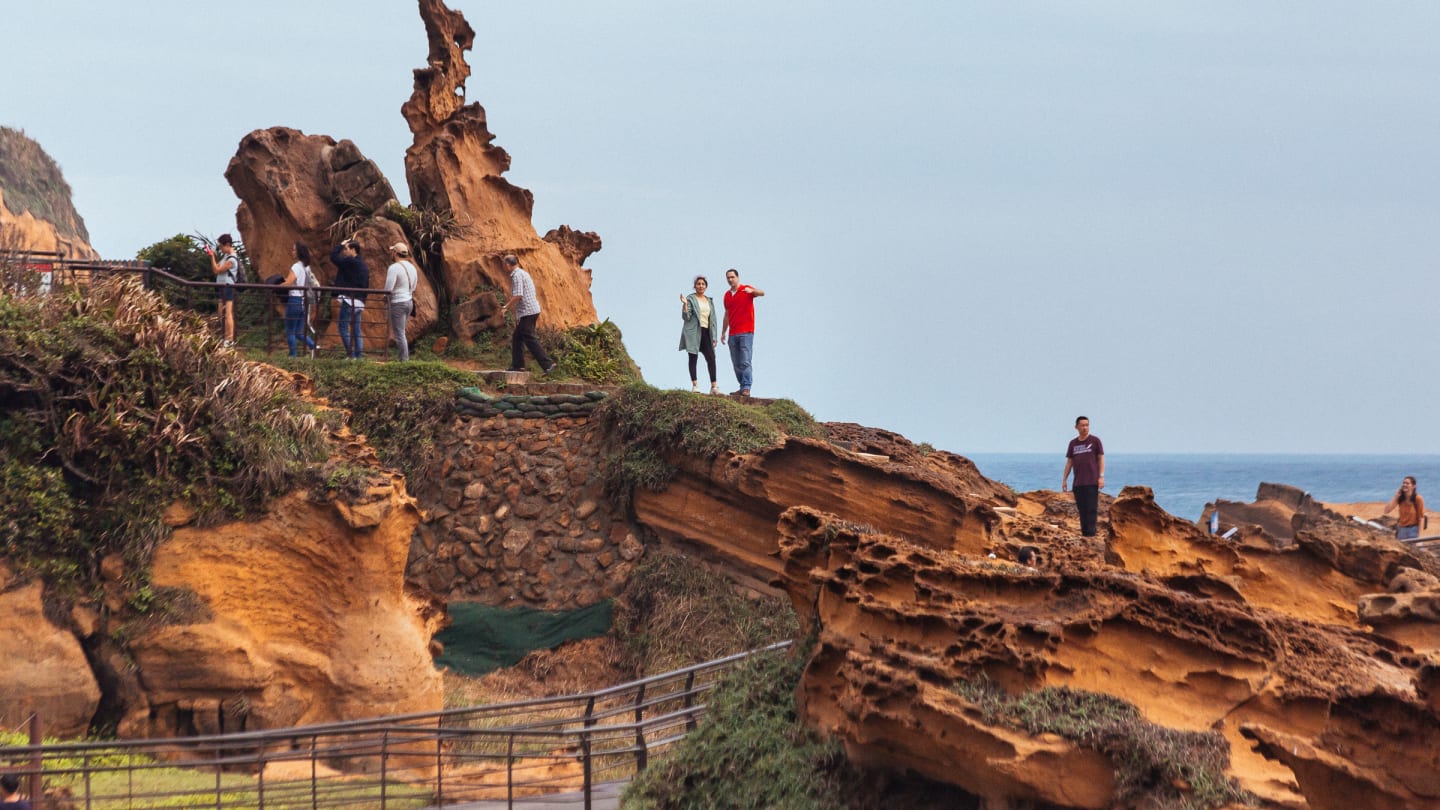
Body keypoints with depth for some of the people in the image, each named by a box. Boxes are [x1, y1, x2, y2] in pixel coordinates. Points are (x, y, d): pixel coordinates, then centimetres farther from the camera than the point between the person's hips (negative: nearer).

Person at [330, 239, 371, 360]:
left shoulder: (351, 262, -11)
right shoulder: (364, 265, 17)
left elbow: (333, 257, -11)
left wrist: (341, 245, 3)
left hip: (349, 300, -9)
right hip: (359, 302, 9)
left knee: (344, 328, -6)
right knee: (356, 331, 10)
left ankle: (351, 354, -13)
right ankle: (359, 355, 8)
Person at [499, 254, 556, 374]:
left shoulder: (517, 275, -14)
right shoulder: (523, 273, 18)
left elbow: (517, 296, -23)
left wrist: (505, 308, -14)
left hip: (527, 312, -10)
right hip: (532, 310, 10)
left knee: (530, 339, -10)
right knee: (517, 338, 16)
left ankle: (548, 364, -16)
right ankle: (518, 365, 19)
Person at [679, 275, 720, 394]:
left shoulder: (709, 301, 18)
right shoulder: (690, 299, 3)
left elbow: (713, 319, 19)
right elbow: (686, 317, -4)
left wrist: (714, 337, 14)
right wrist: (685, 304, -19)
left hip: (706, 332, 4)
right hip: (693, 332, -4)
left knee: (711, 358, -5)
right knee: (693, 357, -6)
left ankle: (714, 386, -4)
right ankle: (695, 385, -6)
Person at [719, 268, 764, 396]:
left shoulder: (746, 290, -1)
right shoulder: (727, 295, 16)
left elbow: (762, 293, -20)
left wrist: (752, 290, -41)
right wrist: (723, 332, 22)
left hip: (746, 332, -6)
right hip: (733, 334, 6)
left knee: (745, 362, -12)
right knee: (736, 364, 4)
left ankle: (746, 388, -15)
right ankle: (742, 387, 9)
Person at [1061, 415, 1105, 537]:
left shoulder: (1095, 440, 2)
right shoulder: (1073, 443, 13)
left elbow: (1101, 459, 1)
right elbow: (1069, 462, 16)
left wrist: (1101, 476, -7)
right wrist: (1064, 479, 11)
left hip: (1092, 481, -4)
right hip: (1078, 483, 4)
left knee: (1091, 509, -8)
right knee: (1081, 510, 4)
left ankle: (1091, 533, -10)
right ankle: (1084, 533, 7)